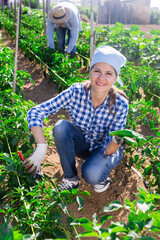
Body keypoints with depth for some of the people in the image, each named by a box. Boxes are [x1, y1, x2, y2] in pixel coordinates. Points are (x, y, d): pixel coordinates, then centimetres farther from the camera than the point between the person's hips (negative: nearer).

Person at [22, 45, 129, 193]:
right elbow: (35, 112, -25)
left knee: (91, 175, -34)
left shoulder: (120, 104, -26)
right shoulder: (76, 92, -25)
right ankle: (71, 179, -10)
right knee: (61, 126, -29)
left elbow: (108, 150, -22)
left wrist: (116, 142, -46)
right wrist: (41, 147, -37)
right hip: (82, 144, 3)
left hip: (106, 149, -2)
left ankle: (103, 174, 4)